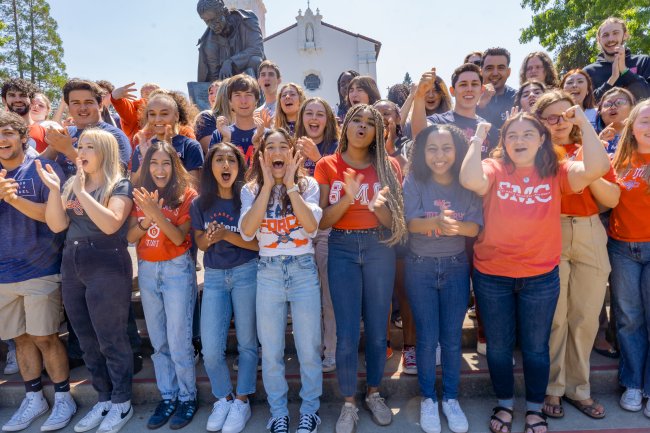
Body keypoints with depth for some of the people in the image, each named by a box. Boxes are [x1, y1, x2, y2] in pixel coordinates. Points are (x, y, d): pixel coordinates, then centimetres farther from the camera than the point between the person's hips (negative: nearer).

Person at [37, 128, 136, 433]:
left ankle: (122, 403, 21)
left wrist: (81, 191, -21)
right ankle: (104, 399, 32)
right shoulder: (71, 184, 12)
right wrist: (54, 189, -9)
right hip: (71, 267, 7)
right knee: (87, 340, 15)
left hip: (108, 268, -7)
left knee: (111, 339, 3)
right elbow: (56, 225, 2)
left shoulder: (120, 186, -8)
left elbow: (110, 224, -23)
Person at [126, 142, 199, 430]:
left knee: (178, 340, -1)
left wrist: (157, 212, -28)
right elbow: (130, 237, 0)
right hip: (146, 270, 5)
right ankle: (167, 396, 26)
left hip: (177, 269, -5)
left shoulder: (186, 195, -7)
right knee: (158, 341, 13)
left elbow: (179, 237, -16)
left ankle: (187, 398, 17)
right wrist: (147, 218, -17)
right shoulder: (140, 196, 6)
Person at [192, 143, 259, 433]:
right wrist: (208, 239, -13)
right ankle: (223, 399, 26)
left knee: (247, 342, 7)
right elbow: (199, 241, 10)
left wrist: (227, 235, -21)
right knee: (211, 349, 1)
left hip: (246, 273, -2)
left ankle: (242, 402, 27)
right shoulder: (200, 204, 2)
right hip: (214, 277, 3)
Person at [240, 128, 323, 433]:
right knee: (271, 351, 10)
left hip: (304, 270, -1)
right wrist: (268, 186, -13)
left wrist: (291, 185, -14)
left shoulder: (308, 185, 0)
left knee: (309, 348, 7)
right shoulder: (251, 190, 3)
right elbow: (247, 232, -15)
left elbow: (311, 226, -15)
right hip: (268, 273, 1)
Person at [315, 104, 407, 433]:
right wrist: (348, 197, -20)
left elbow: (395, 221, -1)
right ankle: (349, 403, 22)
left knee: (377, 329, 11)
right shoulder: (327, 165, 0)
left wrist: (377, 205, -22)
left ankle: (374, 393, 34)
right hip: (342, 249, -1)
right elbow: (321, 221, -5)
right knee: (347, 334, 1)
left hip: (379, 248, 1)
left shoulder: (389, 166, 2)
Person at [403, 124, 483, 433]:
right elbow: (411, 223, -18)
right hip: (420, 268, -1)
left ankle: (451, 398, 29)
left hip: (456, 267, 2)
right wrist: (438, 222, -37)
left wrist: (456, 227, -31)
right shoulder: (414, 182, -8)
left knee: (452, 338, 10)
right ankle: (428, 398, 26)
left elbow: (475, 227, -9)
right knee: (427, 338, 6)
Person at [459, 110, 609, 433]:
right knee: (498, 345, 15)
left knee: (536, 347, 16)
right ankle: (504, 404, 39)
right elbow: (470, 180, -28)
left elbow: (596, 169, -20)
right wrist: (477, 139, -18)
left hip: (541, 278, 1)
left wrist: (583, 122, -16)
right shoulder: (494, 169, -6)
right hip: (491, 276, 0)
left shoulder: (557, 173, -2)